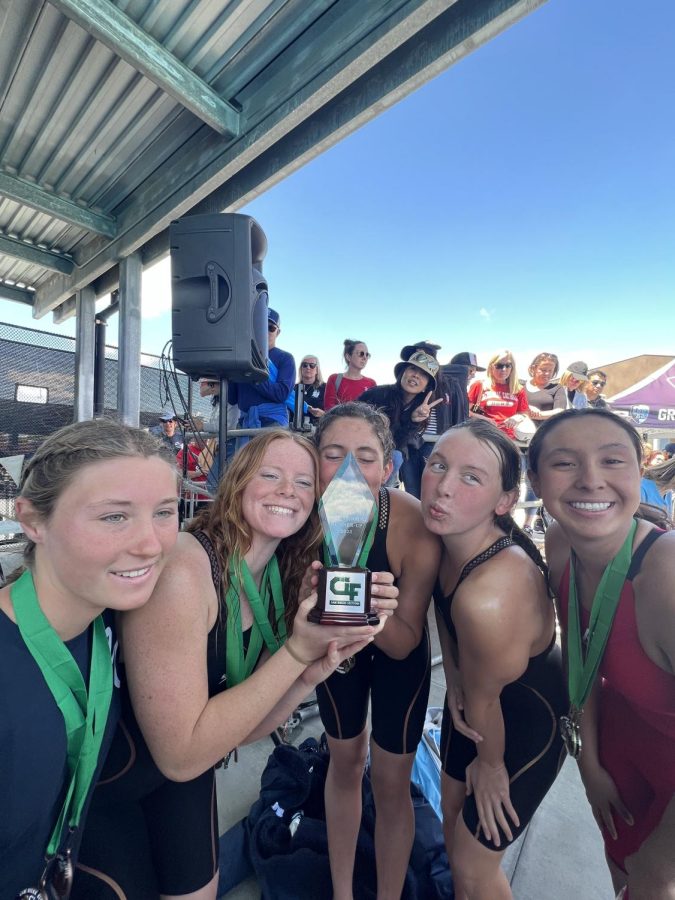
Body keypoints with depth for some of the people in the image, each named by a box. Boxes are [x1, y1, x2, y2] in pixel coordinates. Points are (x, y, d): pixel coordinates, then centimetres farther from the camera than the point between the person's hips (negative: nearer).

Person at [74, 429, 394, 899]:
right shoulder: (182, 567, -33)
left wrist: (310, 676, -23)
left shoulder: (282, 581, -10)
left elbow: (243, 726, -5)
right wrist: (297, 652, -32)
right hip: (100, 785, -5)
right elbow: (181, 754, -28)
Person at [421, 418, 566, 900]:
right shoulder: (450, 534, -19)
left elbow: (484, 700, -22)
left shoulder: (488, 596, -42)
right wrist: (453, 679, -8)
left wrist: (490, 763, -3)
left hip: (527, 723, -6)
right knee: (454, 821, 28)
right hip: (469, 702, 7)